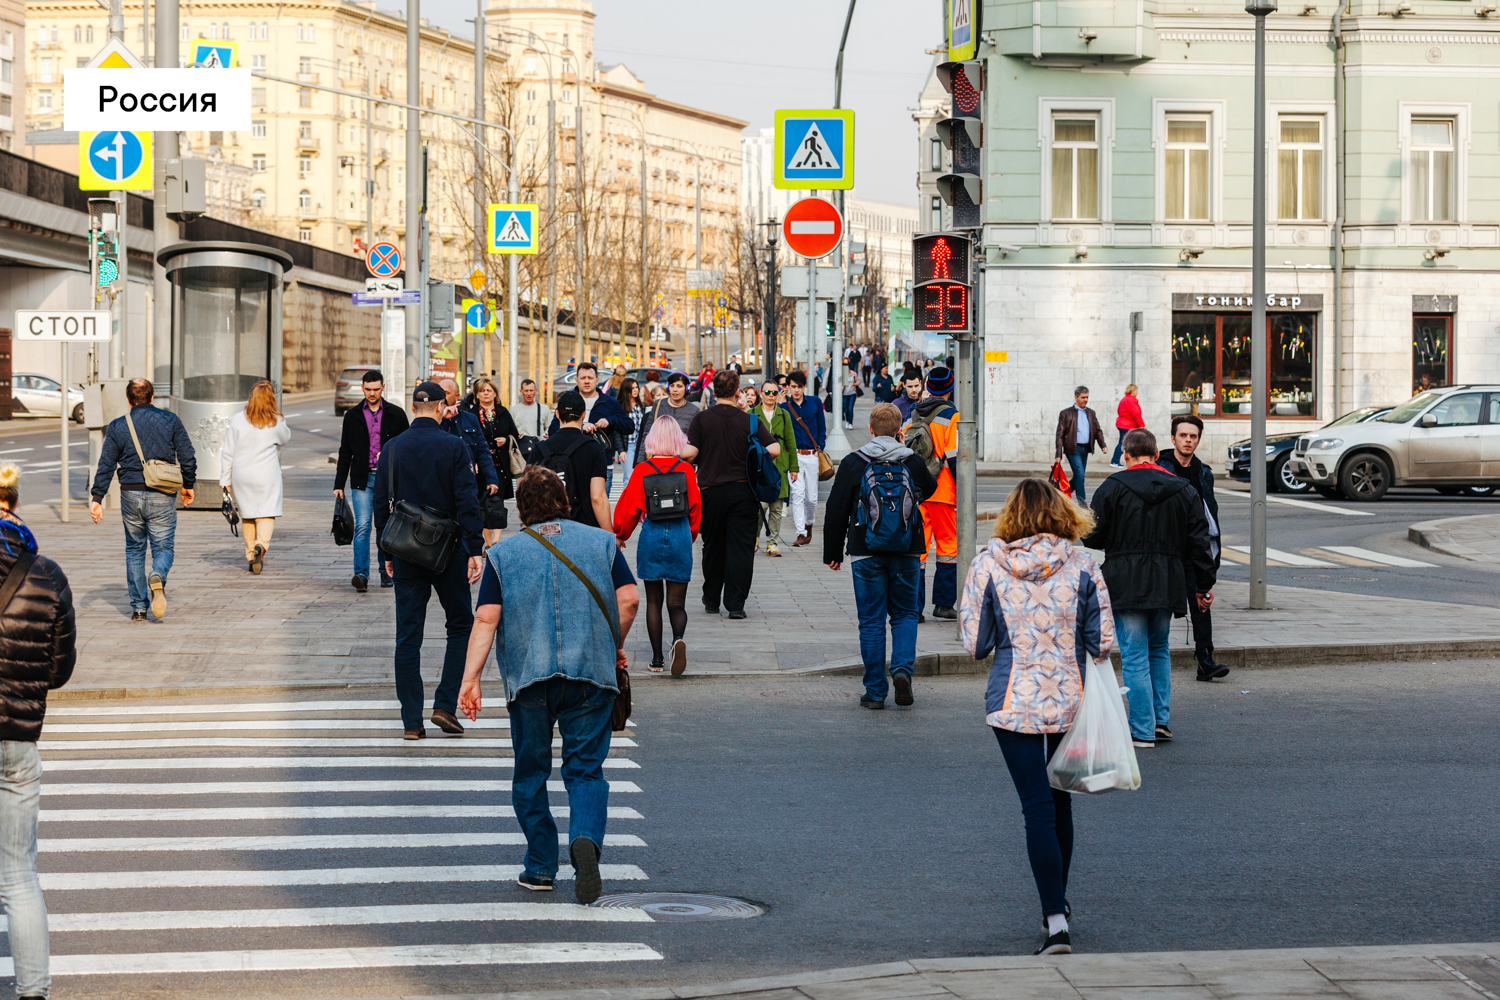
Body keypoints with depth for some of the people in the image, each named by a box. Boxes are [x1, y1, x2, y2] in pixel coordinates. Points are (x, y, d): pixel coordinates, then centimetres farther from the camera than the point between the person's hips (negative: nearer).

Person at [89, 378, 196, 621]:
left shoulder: (117, 427, 1)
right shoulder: (170, 420, 1)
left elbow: (106, 465, -1)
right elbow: (188, 458, 1)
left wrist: (97, 498, 1)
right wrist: (188, 486, 16)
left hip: (131, 495, 1)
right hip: (162, 496, -1)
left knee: (134, 550, 14)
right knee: (163, 547, 7)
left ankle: (138, 607, 12)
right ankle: (158, 577, -27)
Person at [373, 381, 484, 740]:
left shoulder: (391, 449, 3)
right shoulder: (454, 447, -6)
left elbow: (381, 505, 6)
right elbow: (467, 503, -11)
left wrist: (388, 553, 14)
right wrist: (474, 550, -9)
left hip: (406, 553, 2)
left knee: (408, 635, 5)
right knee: (461, 625, 13)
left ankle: (412, 721, 3)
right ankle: (445, 704, 2)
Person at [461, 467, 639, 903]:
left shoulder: (503, 553, 8)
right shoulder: (602, 542, 10)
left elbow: (486, 620, 0)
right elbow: (629, 599, 2)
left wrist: (470, 678, -2)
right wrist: (614, 647, 17)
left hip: (528, 675, 0)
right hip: (590, 672, 0)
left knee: (530, 773, 12)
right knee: (585, 769, 3)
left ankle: (541, 866, 14)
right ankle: (586, 837, -24)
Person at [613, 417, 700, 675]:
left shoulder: (642, 470, -4)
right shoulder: (686, 469, -2)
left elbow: (629, 507, 1)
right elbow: (695, 508, 6)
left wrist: (620, 535, 19)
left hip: (651, 537, 0)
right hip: (680, 537, 0)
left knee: (653, 600, 11)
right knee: (676, 602, 3)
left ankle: (657, 658, 10)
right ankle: (678, 638, -28)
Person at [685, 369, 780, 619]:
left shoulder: (701, 419, -4)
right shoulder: (750, 421, -3)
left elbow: (689, 453, -13)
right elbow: (774, 450, -10)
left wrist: (702, 459, 10)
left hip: (711, 489, 1)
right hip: (743, 490, -1)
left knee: (713, 547, 14)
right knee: (741, 548, 0)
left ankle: (711, 601, 24)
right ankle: (736, 605, -5)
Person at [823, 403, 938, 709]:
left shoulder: (853, 464, -5)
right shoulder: (914, 463, -1)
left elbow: (836, 512, -1)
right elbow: (929, 490, 22)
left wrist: (833, 553, 9)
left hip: (867, 555, -1)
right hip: (907, 554, 1)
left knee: (872, 621, 5)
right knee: (905, 614, 16)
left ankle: (875, 692, 5)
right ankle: (902, 667, -9)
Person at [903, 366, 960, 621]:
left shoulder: (911, 418, 11)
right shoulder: (950, 417, -7)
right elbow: (954, 457, -13)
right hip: (942, 493, -5)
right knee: (948, 547, 8)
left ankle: (913, 608, -3)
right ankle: (943, 604, 8)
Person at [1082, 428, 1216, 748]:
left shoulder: (1112, 488, -5)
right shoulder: (1183, 490, 6)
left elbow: (1094, 537, -3)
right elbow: (1199, 541, 8)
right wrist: (1204, 586, 15)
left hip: (1126, 587, -4)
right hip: (1166, 586, 4)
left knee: (1134, 656, -1)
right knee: (1159, 649, 21)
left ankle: (1143, 730, -1)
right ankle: (1161, 719, 16)